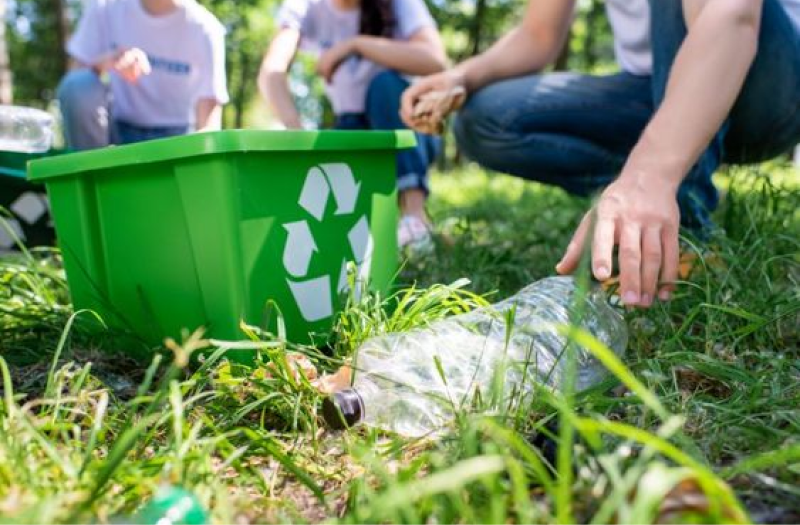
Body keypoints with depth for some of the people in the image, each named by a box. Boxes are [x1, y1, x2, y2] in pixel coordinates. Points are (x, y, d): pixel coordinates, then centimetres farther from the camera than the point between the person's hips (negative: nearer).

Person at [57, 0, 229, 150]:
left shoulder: (204, 29, -12)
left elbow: (210, 110, -18)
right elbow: (76, 76, -5)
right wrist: (102, 64, -28)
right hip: (118, 129, 2)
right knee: (76, 87, -25)